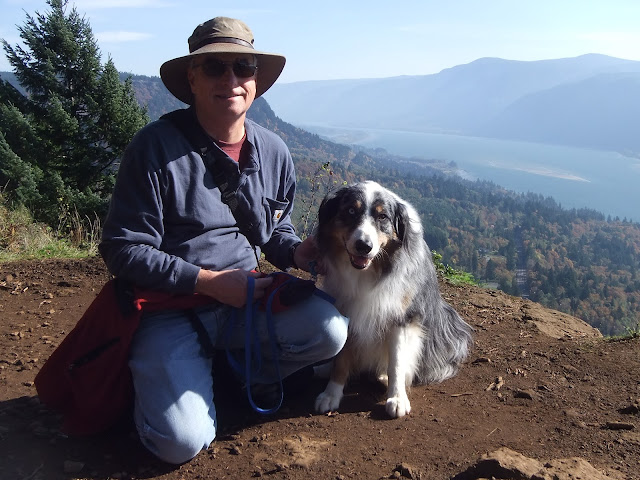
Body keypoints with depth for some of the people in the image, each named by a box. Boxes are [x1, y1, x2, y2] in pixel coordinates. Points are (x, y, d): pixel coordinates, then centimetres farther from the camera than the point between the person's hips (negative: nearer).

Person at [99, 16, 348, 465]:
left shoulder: (273, 151, 4)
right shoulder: (155, 147, -13)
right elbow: (123, 250, -13)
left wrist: (295, 252, -6)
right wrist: (209, 282, -19)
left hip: (245, 298, 5)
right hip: (171, 309, -4)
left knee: (330, 330, -20)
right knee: (185, 442, -20)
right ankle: (161, 377, 15)